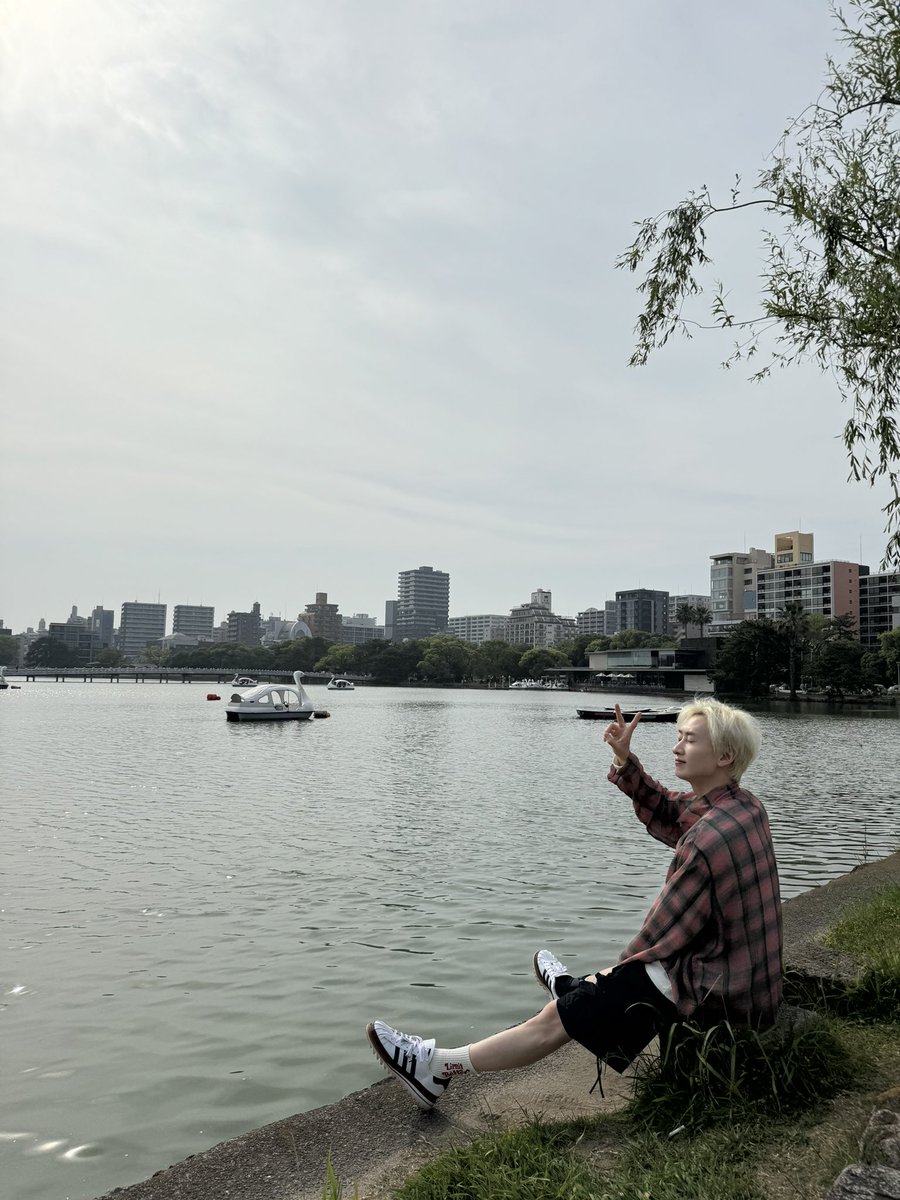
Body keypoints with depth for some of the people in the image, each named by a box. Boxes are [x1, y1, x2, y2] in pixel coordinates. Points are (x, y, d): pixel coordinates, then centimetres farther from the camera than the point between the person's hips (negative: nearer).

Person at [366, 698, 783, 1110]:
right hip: (750, 978, 8)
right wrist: (625, 760, -5)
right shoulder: (743, 805, 1)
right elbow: (664, 811, 10)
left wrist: (628, 961, 1)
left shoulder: (707, 840, -28)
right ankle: (576, 988, 62)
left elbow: (665, 933, -19)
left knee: (558, 1018, -2)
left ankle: (437, 1066, 9)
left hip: (715, 993, -8)